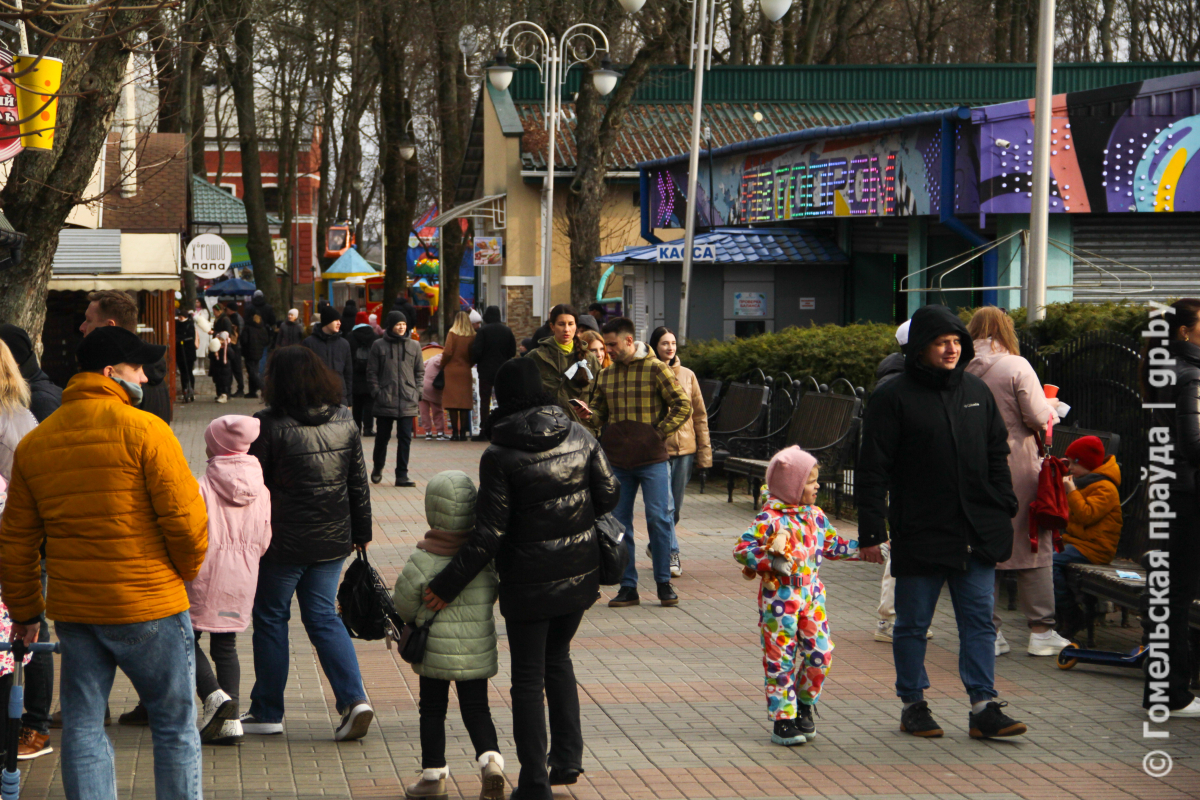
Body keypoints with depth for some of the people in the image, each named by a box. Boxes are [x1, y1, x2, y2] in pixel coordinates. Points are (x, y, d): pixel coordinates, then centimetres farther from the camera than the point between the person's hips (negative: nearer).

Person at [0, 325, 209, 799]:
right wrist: (187, 569, 7)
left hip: (72, 610, 5)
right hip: (148, 605, -5)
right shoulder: (144, 430, -10)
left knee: (83, 728, 10)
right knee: (174, 726, 7)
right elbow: (184, 516, -13)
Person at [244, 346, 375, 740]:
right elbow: (358, 482, 8)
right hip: (332, 540, 5)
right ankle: (354, 698, -4)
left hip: (282, 544, -5)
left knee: (271, 618, 11)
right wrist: (361, 530, 18)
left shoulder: (268, 426, -14)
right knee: (323, 617, 13)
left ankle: (267, 711, 18)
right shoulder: (344, 421, 2)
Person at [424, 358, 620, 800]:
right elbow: (608, 494, 1)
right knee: (558, 657, 25)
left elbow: (489, 534, -17)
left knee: (528, 677, 6)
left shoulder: (500, 456, -16)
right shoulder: (578, 435, -3)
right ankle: (567, 757, 20)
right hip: (579, 573, 5)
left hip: (529, 581, -5)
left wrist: (447, 585, -10)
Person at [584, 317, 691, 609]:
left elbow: (683, 406, -3)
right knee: (619, 522, 4)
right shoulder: (605, 376, 11)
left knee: (659, 518, -5)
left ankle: (664, 582, 7)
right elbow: (601, 414, 17)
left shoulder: (655, 369, -3)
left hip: (652, 459, -5)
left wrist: (659, 432, -9)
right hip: (617, 461, 5)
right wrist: (591, 415, -5)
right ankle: (628, 587, 11)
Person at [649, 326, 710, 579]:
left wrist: (704, 451, 7)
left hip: (685, 447, 4)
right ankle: (672, 554, -6)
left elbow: (699, 415, 12)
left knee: (676, 506, 10)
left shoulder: (687, 375, 10)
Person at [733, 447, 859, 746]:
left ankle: (804, 703, 25)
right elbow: (741, 549, -15)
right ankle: (783, 719, 6)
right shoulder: (770, 518, -12)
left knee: (820, 653, 2)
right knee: (780, 658, -1)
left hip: (811, 595, 6)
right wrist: (770, 560, -26)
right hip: (779, 596, -6)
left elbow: (833, 545, 22)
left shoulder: (815, 515, 10)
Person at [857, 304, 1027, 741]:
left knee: (979, 621, 2)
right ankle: (914, 704, 18)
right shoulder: (894, 398, -6)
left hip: (977, 535, 4)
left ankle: (985, 706, 4)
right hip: (919, 535, -4)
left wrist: (1004, 513, 9)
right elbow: (873, 470, -6)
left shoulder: (977, 392, 9)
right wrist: (871, 532, -10)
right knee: (913, 624, 6)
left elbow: (997, 457, 17)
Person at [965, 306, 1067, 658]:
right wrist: (1051, 408, 9)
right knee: (1033, 548, 5)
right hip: (1017, 467, -4)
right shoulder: (1016, 367, -10)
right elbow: (1038, 418, -12)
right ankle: (1041, 632, 6)